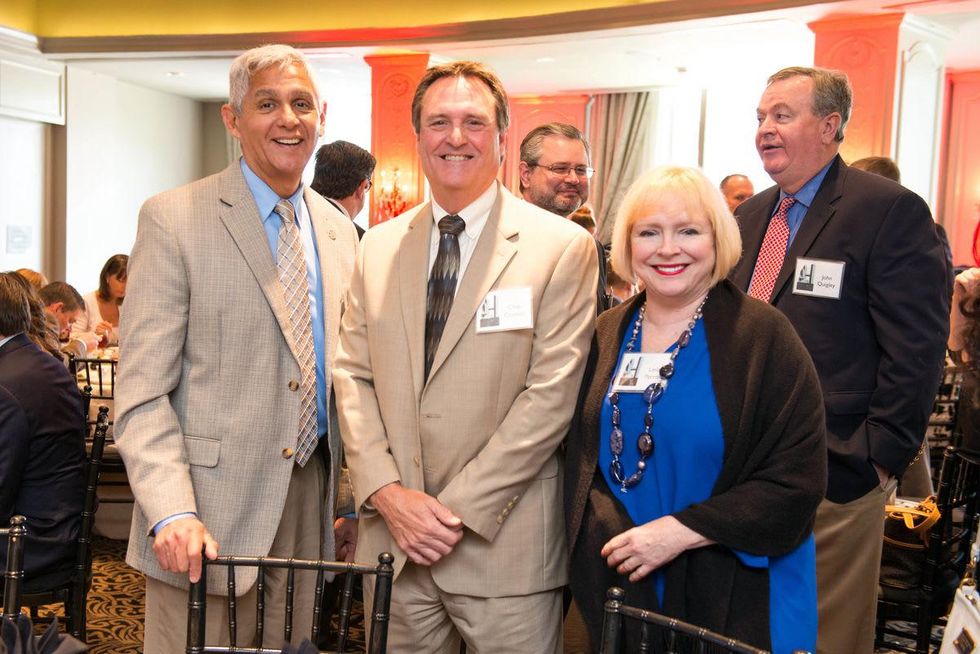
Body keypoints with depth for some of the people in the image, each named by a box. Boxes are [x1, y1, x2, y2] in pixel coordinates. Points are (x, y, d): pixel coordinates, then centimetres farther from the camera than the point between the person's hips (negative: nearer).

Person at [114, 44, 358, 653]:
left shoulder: (339, 232, 9)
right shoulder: (173, 219, -7)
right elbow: (141, 391, -11)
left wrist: (353, 499, 12)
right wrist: (172, 513, -21)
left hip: (309, 507, 5)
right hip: (210, 510, -5)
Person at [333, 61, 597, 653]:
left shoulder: (563, 247, -7)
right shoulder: (379, 247, 8)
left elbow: (551, 394, -12)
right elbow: (353, 376, 6)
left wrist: (458, 508, -13)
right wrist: (386, 492, -7)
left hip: (504, 543, -4)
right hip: (392, 536, 4)